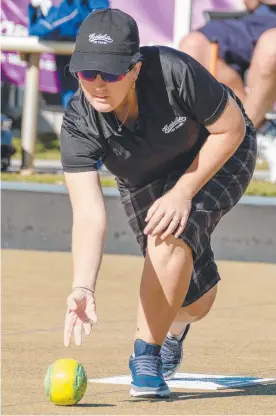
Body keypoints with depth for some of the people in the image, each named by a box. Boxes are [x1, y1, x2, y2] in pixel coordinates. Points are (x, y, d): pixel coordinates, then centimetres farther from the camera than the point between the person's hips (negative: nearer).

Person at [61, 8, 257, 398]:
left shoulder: (175, 73, -39)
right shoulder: (79, 123, -32)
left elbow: (231, 128, -22)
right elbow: (89, 215, -40)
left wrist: (183, 192, -28)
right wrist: (83, 288, -55)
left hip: (221, 155, -3)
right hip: (145, 182, 3)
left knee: (170, 232, -30)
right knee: (193, 299, 3)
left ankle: (147, 355, -14)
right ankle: (174, 323, 43)